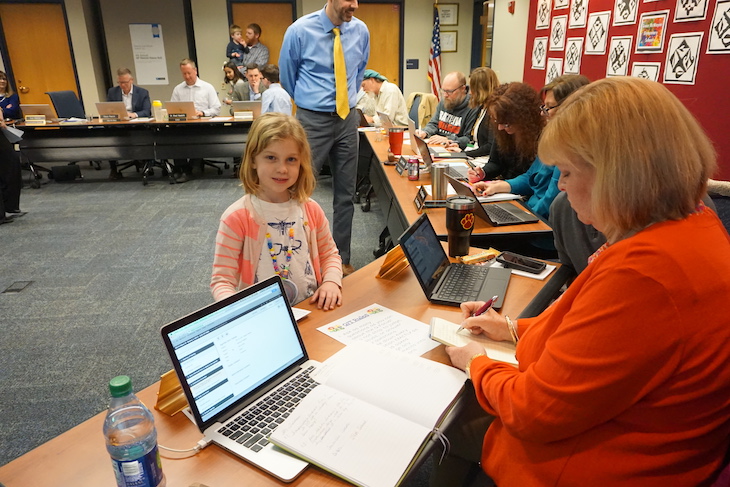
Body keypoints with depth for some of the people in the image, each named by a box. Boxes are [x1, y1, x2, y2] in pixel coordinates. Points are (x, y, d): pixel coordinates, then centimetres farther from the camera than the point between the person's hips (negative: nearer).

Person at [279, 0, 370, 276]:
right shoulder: (300, 30, -10)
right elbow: (287, 75, 6)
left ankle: (342, 259, 23)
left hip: (347, 119, 4)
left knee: (346, 194, 9)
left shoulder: (360, 30, 1)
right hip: (312, 120, -4)